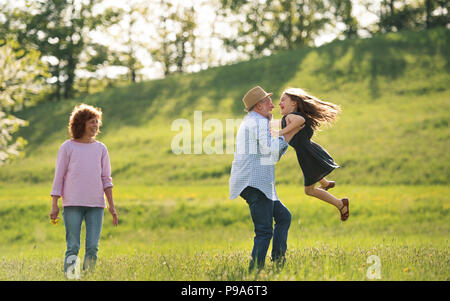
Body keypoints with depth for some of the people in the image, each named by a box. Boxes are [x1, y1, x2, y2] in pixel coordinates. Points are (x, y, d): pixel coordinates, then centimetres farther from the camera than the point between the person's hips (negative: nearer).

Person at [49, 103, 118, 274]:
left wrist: (112, 206, 5)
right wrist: (54, 205, -1)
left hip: (96, 205, 3)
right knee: (73, 247, -6)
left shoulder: (101, 149, 12)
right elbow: (59, 177, 4)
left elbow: (106, 179, 12)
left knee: (92, 248, -3)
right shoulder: (67, 147, 4)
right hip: (72, 204, -3)